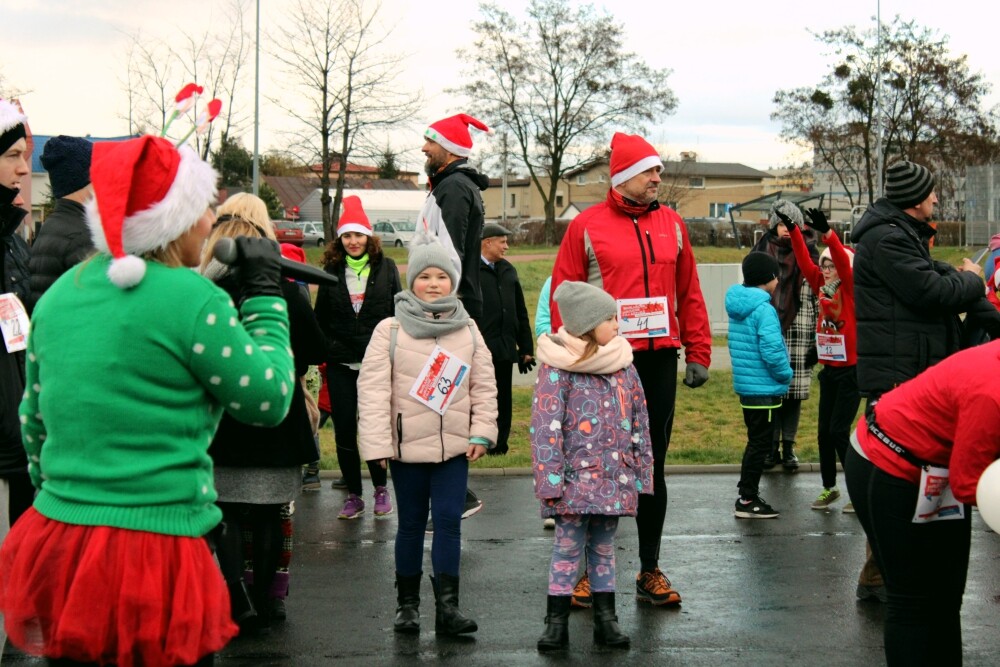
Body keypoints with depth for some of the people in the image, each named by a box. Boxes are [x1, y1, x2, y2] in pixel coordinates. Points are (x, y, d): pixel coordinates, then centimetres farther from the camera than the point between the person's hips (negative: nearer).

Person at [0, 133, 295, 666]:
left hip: (56, 540, 7)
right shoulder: (191, 299, -12)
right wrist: (264, 295, 8)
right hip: (154, 554, -7)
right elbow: (269, 400, -2)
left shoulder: (60, 294, 8)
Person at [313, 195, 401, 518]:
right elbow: (320, 318, 12)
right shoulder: (331, 271, 6)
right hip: (340, 364, 2)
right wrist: (322, 351, 6)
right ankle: (353, 495, 12)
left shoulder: (386, 268, 3)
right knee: (344, 430, 2)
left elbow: (398, 312, 5)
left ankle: (381, 489, 20)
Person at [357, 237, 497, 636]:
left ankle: (448, 606, 0)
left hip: (455, 446, 2)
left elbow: (484, 386, 8)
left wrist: (482, 432, 0)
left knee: (449, 521, -2)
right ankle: (407, 603, 19)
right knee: (411, 525, 8)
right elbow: (373, 389, -7)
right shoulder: (390, 331, -5)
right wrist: (377, 444, -12)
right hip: (407, 447, -2)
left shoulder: (468, 331, 4)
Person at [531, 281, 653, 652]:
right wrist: (550, 480, -15)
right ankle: (557, 621, 8)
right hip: (576, 478, -4)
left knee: (603, 548, 12)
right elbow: (545, 427, -11)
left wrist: (642, 474, 11)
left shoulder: (623, 364, 8)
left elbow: (639, 423, 13)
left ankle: (606, 619, 18)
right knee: (568, 547, 1)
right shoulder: (558, 367, -8)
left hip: (614, 478, 5)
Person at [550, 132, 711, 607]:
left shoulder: (671, 224, 10)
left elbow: (689, 293, 12)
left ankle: (650, 571, 18)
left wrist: (698, 353, 8)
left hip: (659, 359, 4)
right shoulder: (587, 226, -2)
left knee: (652, 465, 10)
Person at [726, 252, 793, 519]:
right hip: (764, 387, -9)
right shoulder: (764, 309, -19)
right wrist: (786, 374, -7)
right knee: (759, 444, 0)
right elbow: (771, 351, -24)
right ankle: (748, 500, 5)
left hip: (744, 385, 9)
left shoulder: (736, 307, 9)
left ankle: (748, 495, 25)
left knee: (756, 441, 18)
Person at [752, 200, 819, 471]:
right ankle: (772, 446, 10)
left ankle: (789, 447, 11)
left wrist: (817, 340, 0)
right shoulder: (762, 253, 7)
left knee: (794, 392, 2)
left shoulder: (808, 254, 5)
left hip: (799, 334, 0)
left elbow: (817, 298, 5)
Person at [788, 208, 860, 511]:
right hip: (828, 369, 7)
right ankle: (829, 488, 24)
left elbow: (844, 262, -25)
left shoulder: (850, 289, -9)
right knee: (824, 431, 11)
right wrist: (793, 230, -11)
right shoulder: (821, 287, 6)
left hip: (851, 370, -7)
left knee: (839, 431, -7)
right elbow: (804, 260, 1)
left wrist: (826, 232, -38)